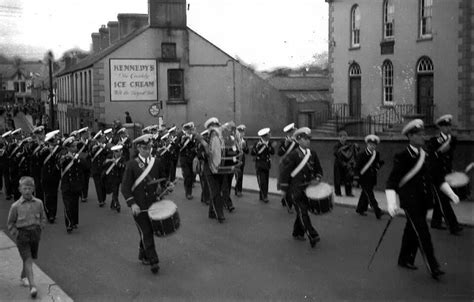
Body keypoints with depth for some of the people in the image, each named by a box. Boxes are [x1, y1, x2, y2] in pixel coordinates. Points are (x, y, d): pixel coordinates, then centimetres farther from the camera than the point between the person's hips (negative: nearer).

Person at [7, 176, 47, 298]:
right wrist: (16, 234, -4)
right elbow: (10, 223, 3)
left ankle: (24, 276, 43)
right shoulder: (15, 206, -7)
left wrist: (39, 229, 4)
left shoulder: (38, 203, 0)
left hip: (35, 234, 3)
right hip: (22, 234, -3)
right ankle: (32, 286, -16)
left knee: (30, 259, 16)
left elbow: (43, 218, 14)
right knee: (27, 260, -10)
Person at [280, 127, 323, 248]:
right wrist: (283, 189, -7)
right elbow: (284, 171, -9)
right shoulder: (294, 155, -12)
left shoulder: (312, 154, 5)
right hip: (295, 189, -6)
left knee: (302, 211, 13)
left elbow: (319, 169, 17)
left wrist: (317, 179, -4)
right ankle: (312, 236, -14)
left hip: (307, 187, 6)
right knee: (302, 211, -10)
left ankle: (297, 233, 29)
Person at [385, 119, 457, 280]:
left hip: (423, 202, 6)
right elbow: (391, 182, -17)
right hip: (411, 203, -6)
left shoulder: (425, 156, 9)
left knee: (412, 232, 16)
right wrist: (391, 203, -31)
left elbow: (437, 178, 16)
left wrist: (451, 193, 6)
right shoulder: (402, 157, -12)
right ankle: (433, 267, -3)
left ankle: (405, 260, 31)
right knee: (423, 235, -8)